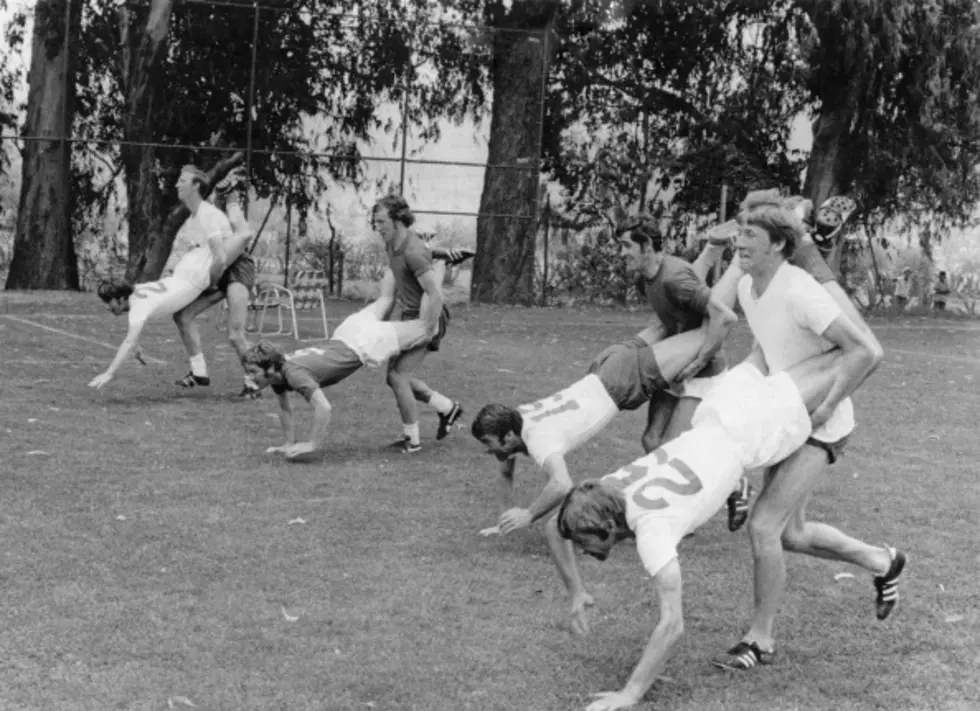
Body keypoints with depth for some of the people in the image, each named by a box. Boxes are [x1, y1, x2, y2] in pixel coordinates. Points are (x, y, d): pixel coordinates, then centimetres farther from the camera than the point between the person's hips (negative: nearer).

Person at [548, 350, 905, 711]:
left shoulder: (651, 530, -37)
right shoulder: (600, 494, -16)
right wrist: (576, 591, 0)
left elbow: (672, 625, -39)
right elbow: (554, 528, 7)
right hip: (725, 401, 6)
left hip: (753, 427, -6)